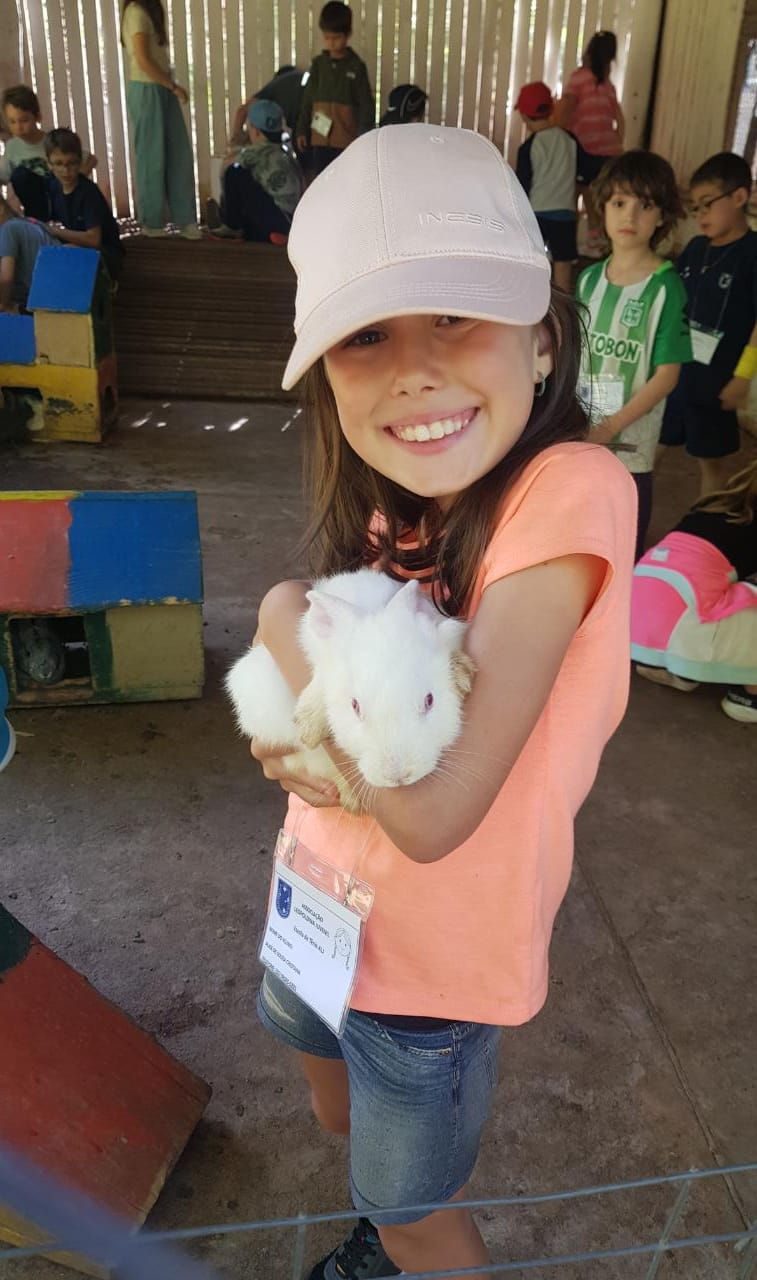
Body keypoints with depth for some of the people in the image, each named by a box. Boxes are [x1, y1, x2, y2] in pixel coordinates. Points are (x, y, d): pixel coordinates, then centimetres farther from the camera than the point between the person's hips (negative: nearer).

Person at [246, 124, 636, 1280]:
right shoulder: (400, 501, -8)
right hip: (332, 894, 8)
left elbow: (434, 809, -34)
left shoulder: (567, 494, -29)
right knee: (326, 1059, 34)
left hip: (434, 948, -7)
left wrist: (289, 624, -22)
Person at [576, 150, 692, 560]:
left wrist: (611, 426, -18)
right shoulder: (590, 279, 5)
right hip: (577, 437, 5)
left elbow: (666, 375, -11)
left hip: (628, 444, -4)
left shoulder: (665, 288, -9)